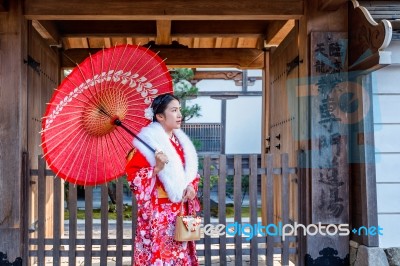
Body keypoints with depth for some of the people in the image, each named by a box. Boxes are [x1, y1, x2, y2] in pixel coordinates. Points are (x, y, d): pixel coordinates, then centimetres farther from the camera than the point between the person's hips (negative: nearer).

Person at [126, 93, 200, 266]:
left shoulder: (181, 140, 12)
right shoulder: (147, 141, -11)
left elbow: (191, 171, 18)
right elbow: (133, 174, -15)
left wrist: (191, 186, 0)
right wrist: (156, 169, -27)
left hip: (180, 212, 7)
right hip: (158, 213, -7)